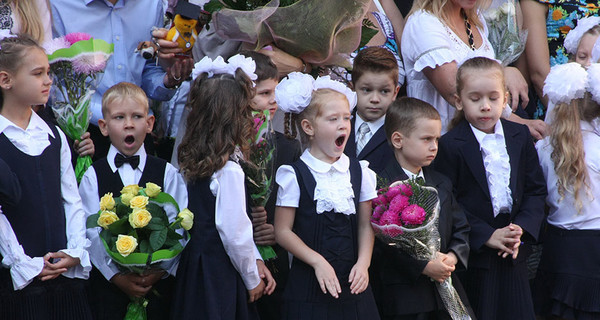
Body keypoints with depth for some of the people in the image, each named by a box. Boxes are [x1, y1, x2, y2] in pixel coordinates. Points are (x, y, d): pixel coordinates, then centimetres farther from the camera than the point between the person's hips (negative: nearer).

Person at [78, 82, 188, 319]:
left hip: (158, 282, 1)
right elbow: (92, 233, -6)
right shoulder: (93, 177, 3)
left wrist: (161, 270, -17)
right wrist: (117, 276, -16)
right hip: (109, 284, -1)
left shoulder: (167, 173, 5)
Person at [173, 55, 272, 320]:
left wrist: (255, 261, 12)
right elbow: (234, 233, -18)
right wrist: (252, 279, -4)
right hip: (219, 275, -8)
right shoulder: (229, 171, -20)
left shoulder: (190, 161, 5)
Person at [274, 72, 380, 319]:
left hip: (352, 282, 3)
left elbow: (366, 225, 7)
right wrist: (318, 262, -13)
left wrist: (363, 263, -7)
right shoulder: (295, 175, -4)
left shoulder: (359, 172, 7)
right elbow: (283, 231, -5)